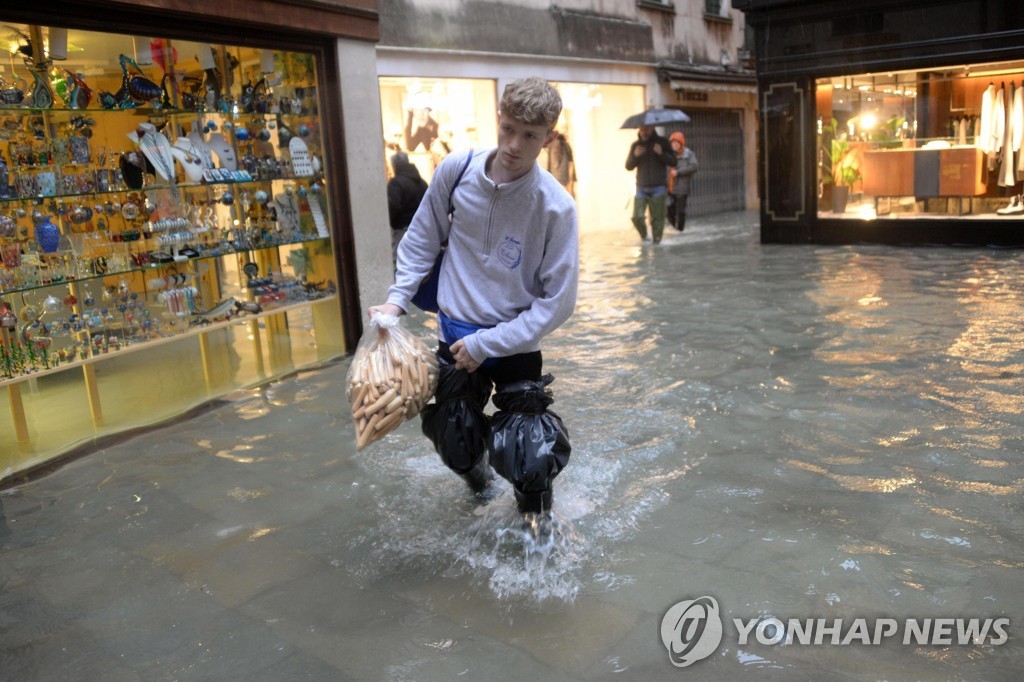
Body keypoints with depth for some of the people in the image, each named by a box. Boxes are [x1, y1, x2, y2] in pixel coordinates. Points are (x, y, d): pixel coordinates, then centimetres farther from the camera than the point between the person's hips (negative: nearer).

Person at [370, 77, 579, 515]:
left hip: (516, 346, -2)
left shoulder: (557, 207, -19)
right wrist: (397, 299, -3)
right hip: (455, 336, 3)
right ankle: (476, 478, 52)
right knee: (456, 449, 16)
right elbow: (423, 238, 6)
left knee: (527, 463, -4)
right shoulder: (456, 170, -11)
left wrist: (487, 345, -17)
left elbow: (558, 301, -15)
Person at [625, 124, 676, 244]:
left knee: (657, 218, -4)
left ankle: (656, 242, 7)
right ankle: (644, 236, 18)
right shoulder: (635, 145, 10)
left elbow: (673, 162, -1)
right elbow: (628, 166, 8)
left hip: (658, 188, -2)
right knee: (637, 217, -8)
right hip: (641, 187, 2)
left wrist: (661, 153, -19)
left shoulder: (662, 142, 3)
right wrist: (635, 156, -11)